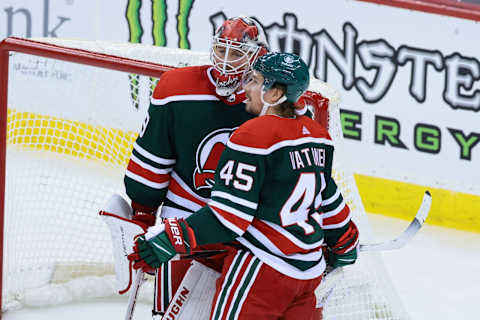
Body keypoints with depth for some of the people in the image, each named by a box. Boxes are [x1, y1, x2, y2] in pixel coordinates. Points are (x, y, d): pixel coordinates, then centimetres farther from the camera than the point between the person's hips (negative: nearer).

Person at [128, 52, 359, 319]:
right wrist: (345, 243, 36)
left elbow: (230, 213, -19)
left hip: (263, 268, -8)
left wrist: (172, 239, -20)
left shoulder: (254, 136, -15)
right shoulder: (316, 135, 9)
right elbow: (329, 198, 20)